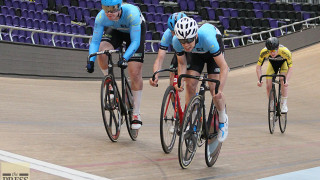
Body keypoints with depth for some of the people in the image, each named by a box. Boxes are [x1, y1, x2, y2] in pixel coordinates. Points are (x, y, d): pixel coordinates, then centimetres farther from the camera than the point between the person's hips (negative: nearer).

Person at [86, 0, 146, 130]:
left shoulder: (132, 13, -40)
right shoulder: (101, 17, -31)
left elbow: (135, 42, -38)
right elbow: (95, 41, -26)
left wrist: (125, 58, -53)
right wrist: (91, 60, -41)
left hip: (135, 31, -3)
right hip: (115, 30, 3)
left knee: (135, 73, -12)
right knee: (102, 52, -30)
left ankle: (136, 114, -1)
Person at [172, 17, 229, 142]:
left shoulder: (207, 38, -45)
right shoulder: (176, 41, -33)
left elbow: (224, 67, -40)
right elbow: (182, 64, -13)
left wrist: (219, 89, -49)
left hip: (213, 51, -3)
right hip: (197, 53, 3)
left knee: (214, 88, -13)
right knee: (190, 85, -11)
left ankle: (223, 120, 11)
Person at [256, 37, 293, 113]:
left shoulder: (285, 52, -39)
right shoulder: (264, 52, -35)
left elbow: (290, 68, -31)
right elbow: (258, 66, -24)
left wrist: (286, 80, -46)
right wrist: (259, 79, -38)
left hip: (284, 62, -2)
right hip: (272, 63, 2)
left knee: (283, 80, -26)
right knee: (269, 86, -10)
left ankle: (284, 104, -13)